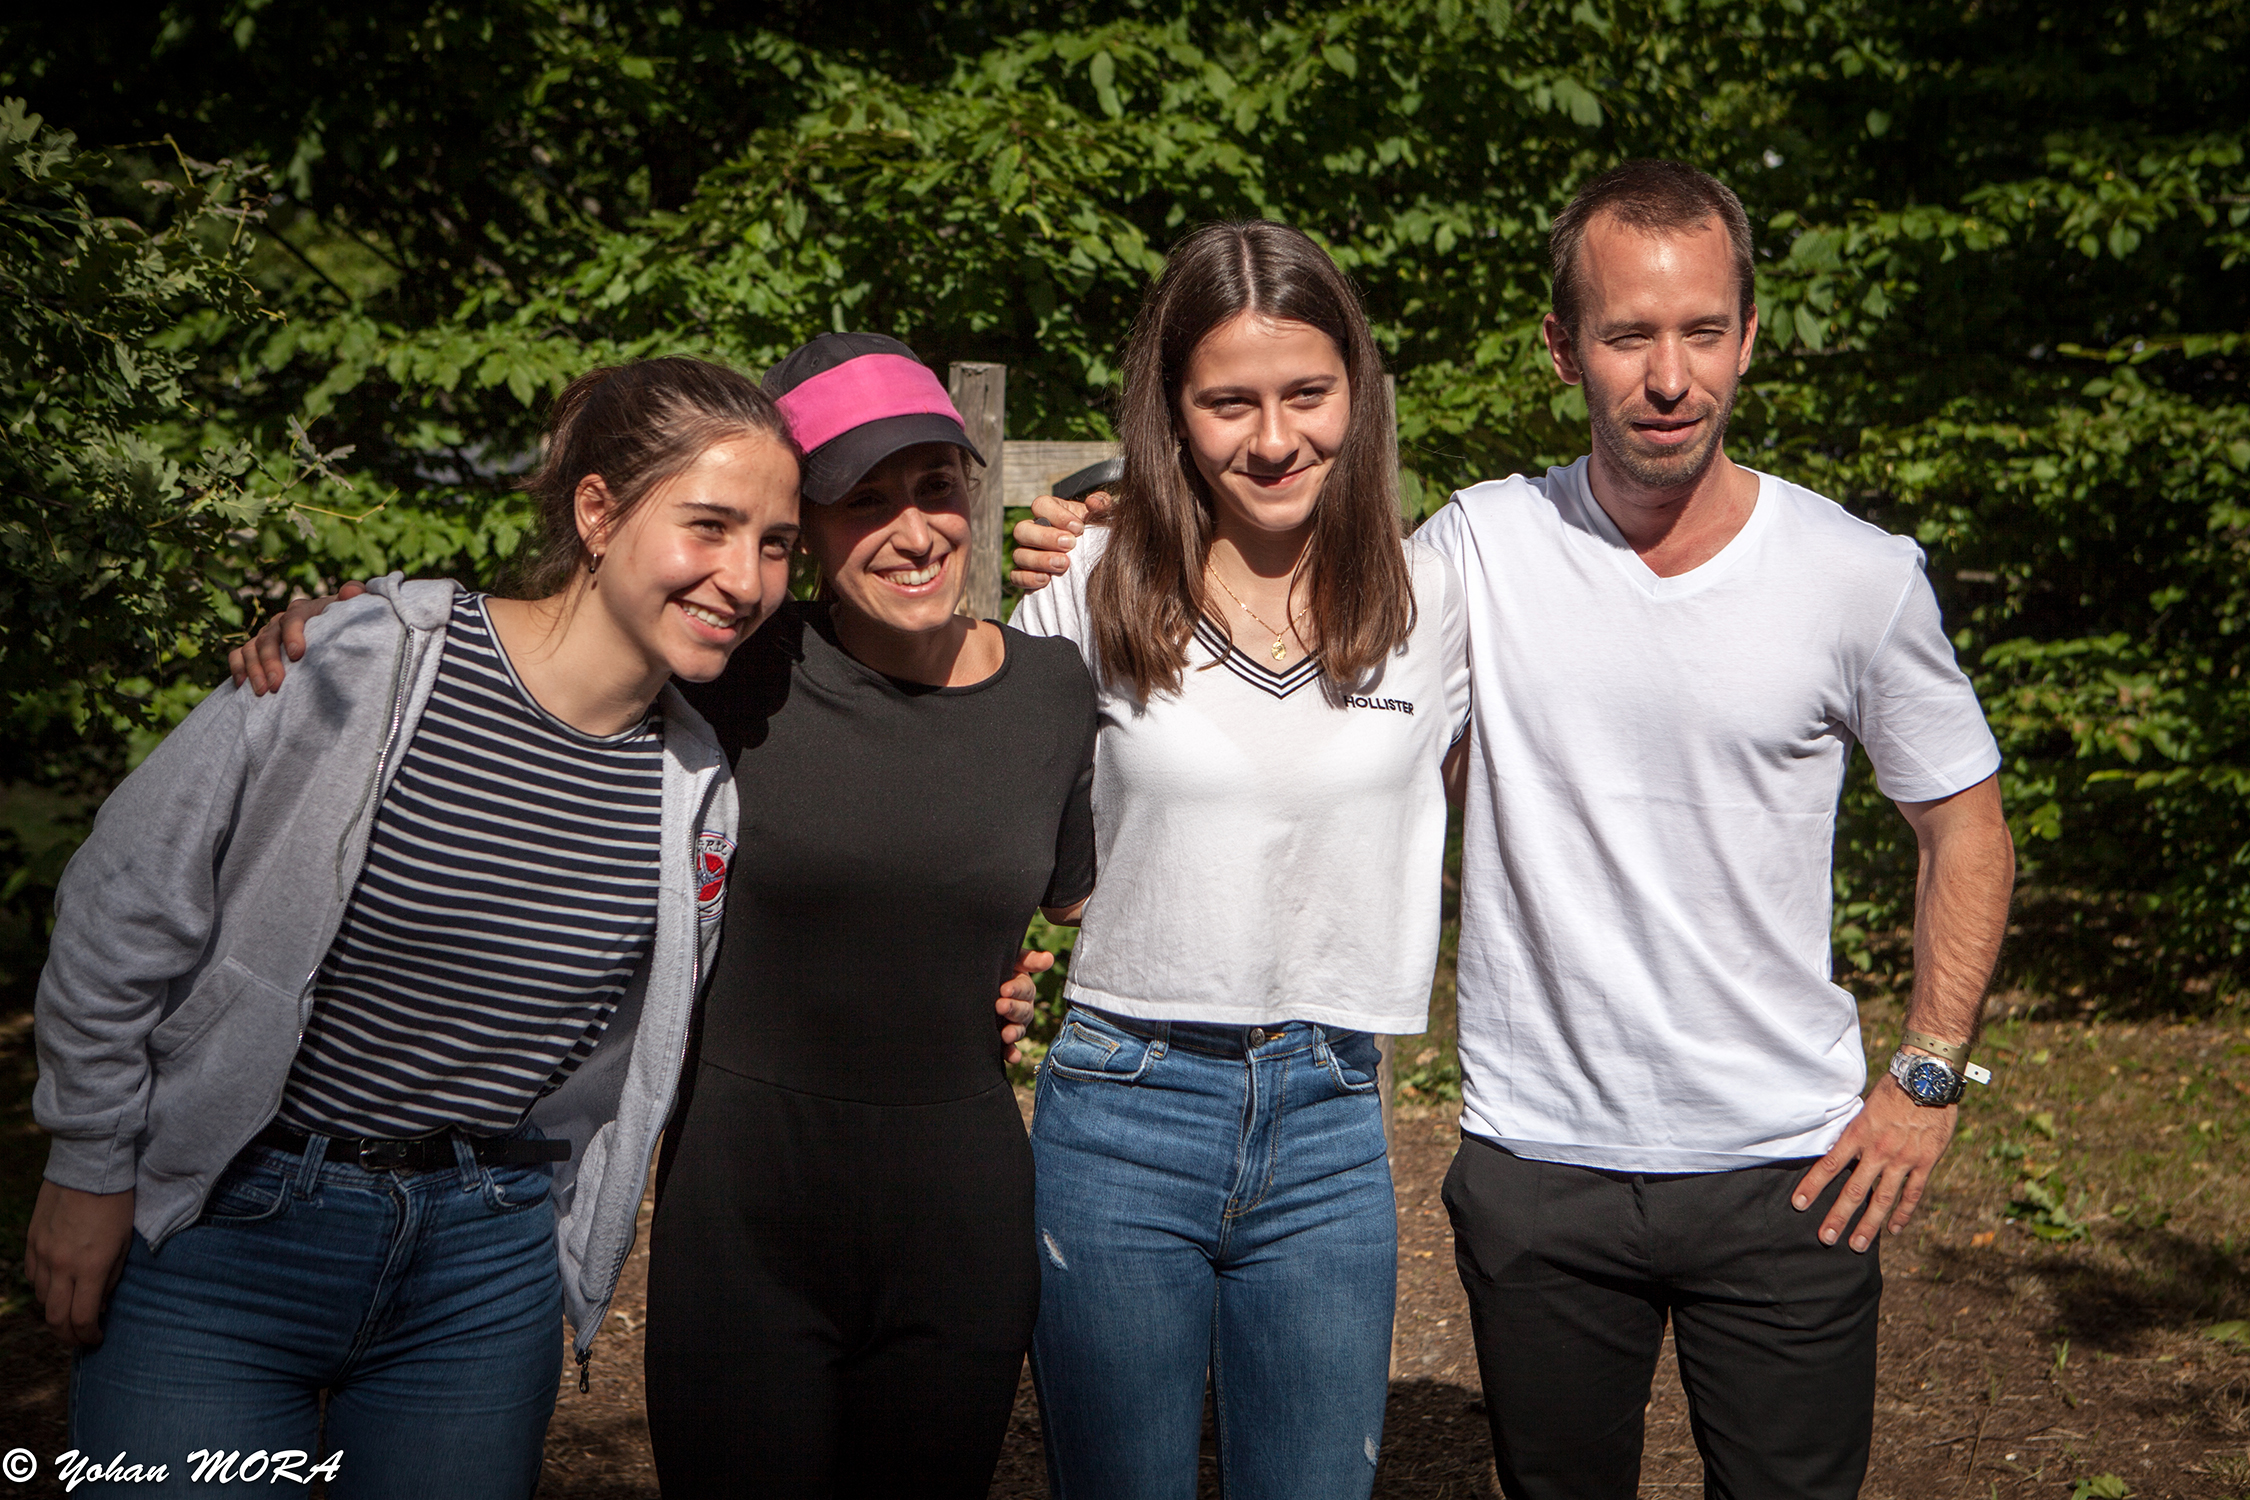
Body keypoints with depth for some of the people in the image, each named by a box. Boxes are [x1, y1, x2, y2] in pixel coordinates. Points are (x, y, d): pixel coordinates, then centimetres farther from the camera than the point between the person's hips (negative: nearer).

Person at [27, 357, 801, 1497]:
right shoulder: (362, 669, -17)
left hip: (491, 1268, 4)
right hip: (222, 1233, -4)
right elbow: (121, 911, -8)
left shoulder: (699, 777, -2)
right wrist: (93, 1170, -1)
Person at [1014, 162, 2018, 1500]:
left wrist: (1930, 1079, -1)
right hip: (1536, 1167, 1)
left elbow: (1966, 828, 5)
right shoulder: (1481, 549, -6)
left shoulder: (1860, 576, -7)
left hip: (1788, 1174, 0)